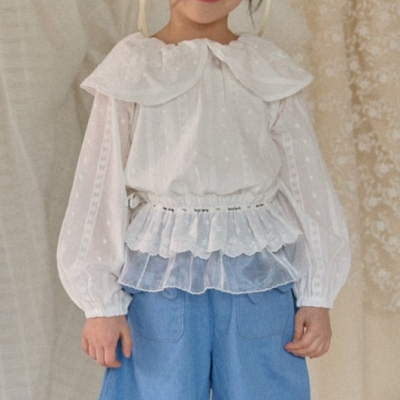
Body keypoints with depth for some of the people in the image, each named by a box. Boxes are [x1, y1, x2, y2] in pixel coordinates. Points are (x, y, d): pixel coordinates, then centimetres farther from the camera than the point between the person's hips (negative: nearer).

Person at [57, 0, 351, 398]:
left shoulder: (272, 75, 3)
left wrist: (316, 298, 3)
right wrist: (102, 304, -2)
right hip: (159, 275, -1)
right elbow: (100, 190, 0)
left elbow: (307, 188, 5)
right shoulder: (131, 71, -1)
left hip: (259, 278, 2)